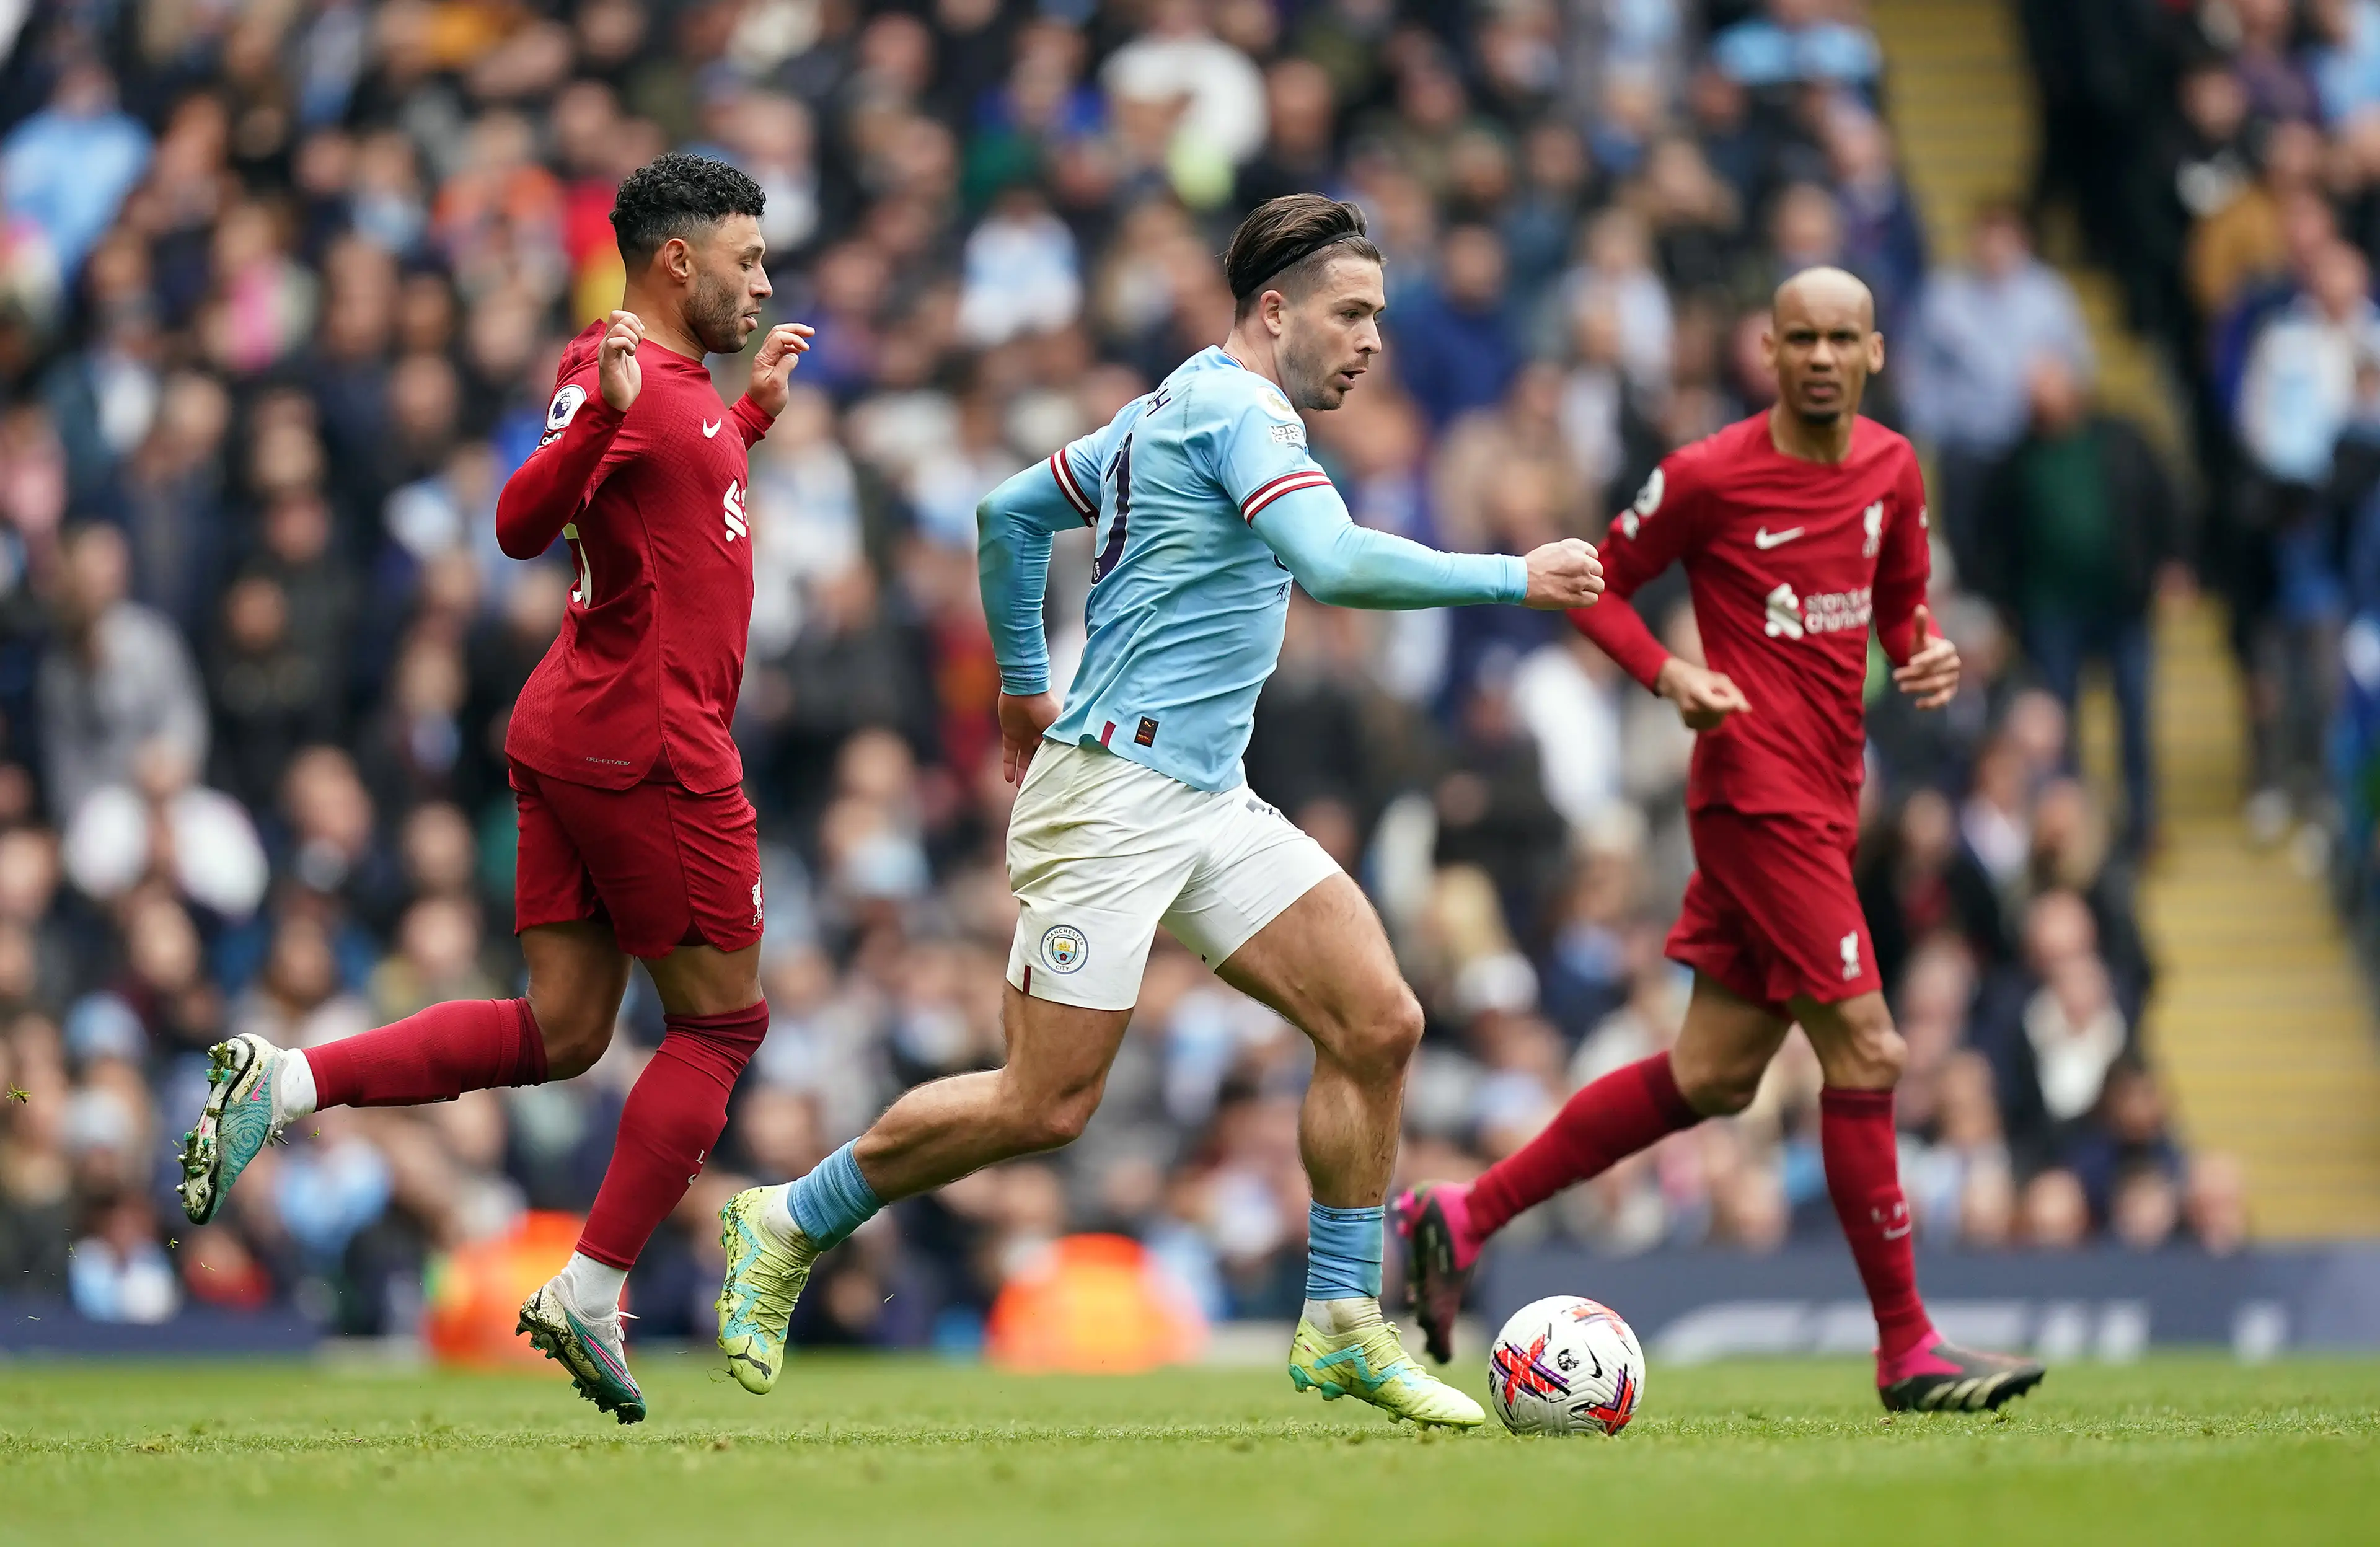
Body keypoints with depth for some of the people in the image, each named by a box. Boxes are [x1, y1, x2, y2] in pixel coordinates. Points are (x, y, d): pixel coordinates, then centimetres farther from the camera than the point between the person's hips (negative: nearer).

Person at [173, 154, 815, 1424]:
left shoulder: (672, 378, 17)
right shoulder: (615, 370, -13)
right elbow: (523, 524, -26)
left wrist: (755, 409, 33)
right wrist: (603, 415, -40)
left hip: (573, 739, 10)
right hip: (645, 741, -10)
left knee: (558, 1033, 6)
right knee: (721, 1022, 0)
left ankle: (284, 1083, -4)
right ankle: (590, 1295, 0)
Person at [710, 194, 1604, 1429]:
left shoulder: (1170, 410, 17)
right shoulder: (1237, 409, -13)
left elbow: (1008, 514, 26)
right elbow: (1332, 563, -28)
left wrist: (1024, 680, 34)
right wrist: (1512, 579, -21)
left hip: (1206, 803, 10)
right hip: (1116, 793, -10)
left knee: (1378, 1022, -3)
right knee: (1046, 1105, -6)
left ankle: (1343, 1330, 3)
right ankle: (790, 1225, 13)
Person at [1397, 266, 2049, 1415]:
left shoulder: (1891, 470, 10)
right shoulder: (1708, 477, -9)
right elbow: (1597, 583, 2)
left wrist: (1927, 655, 2)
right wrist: (1668, 674, -14)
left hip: (1826, 798, 8)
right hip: (1759, 790, -8)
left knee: (1710, 1078, 10)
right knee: (1865, 1053, -11)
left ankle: (1463, 1216, 18)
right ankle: (1906, 1347, -5)